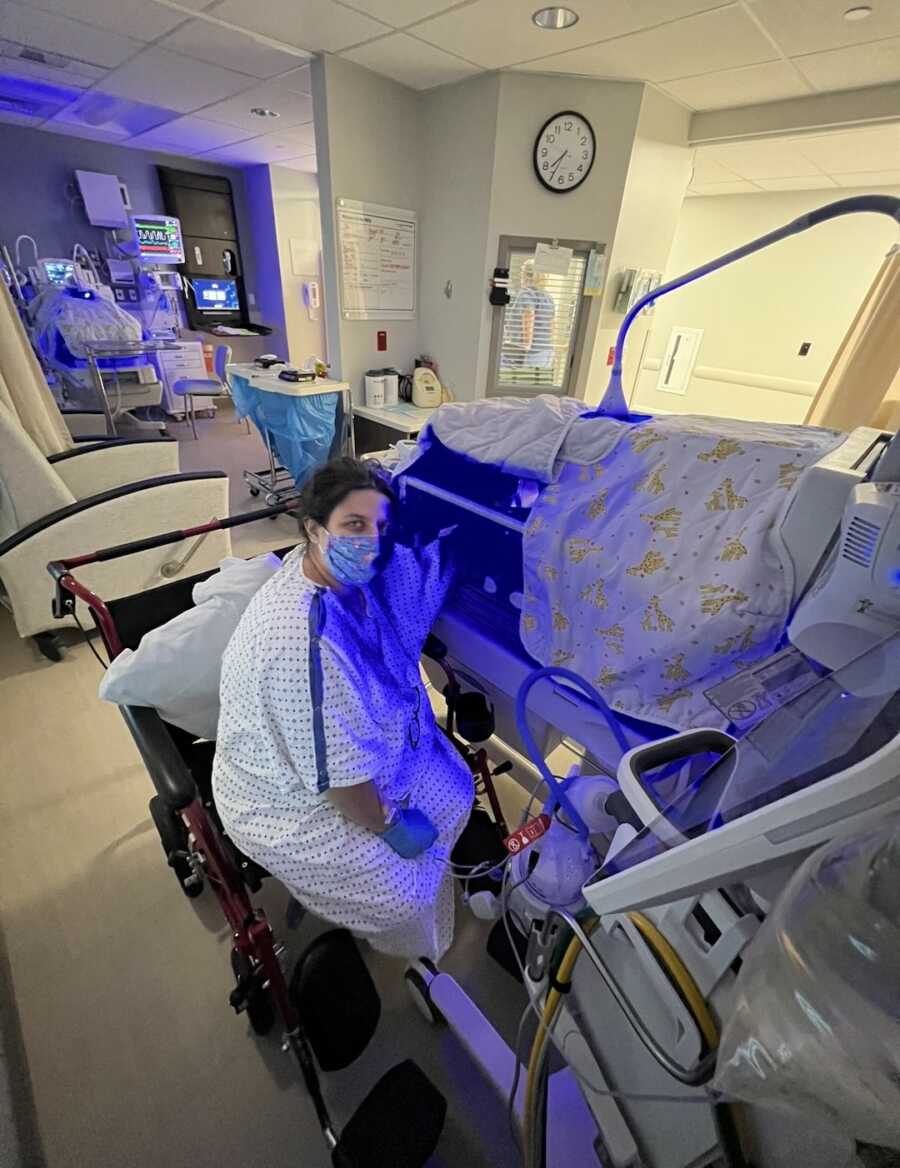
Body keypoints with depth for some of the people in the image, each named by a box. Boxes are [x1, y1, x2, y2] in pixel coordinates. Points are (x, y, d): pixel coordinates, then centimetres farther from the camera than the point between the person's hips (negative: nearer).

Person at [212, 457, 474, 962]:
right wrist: (389, 826, -15)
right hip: (292, 800, -7)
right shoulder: (304, 639, -41)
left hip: (362, 753, 8)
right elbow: (338, 770, -31)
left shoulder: (343, 574, -16)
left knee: (454, 792, 12)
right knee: (403, 893, -1)